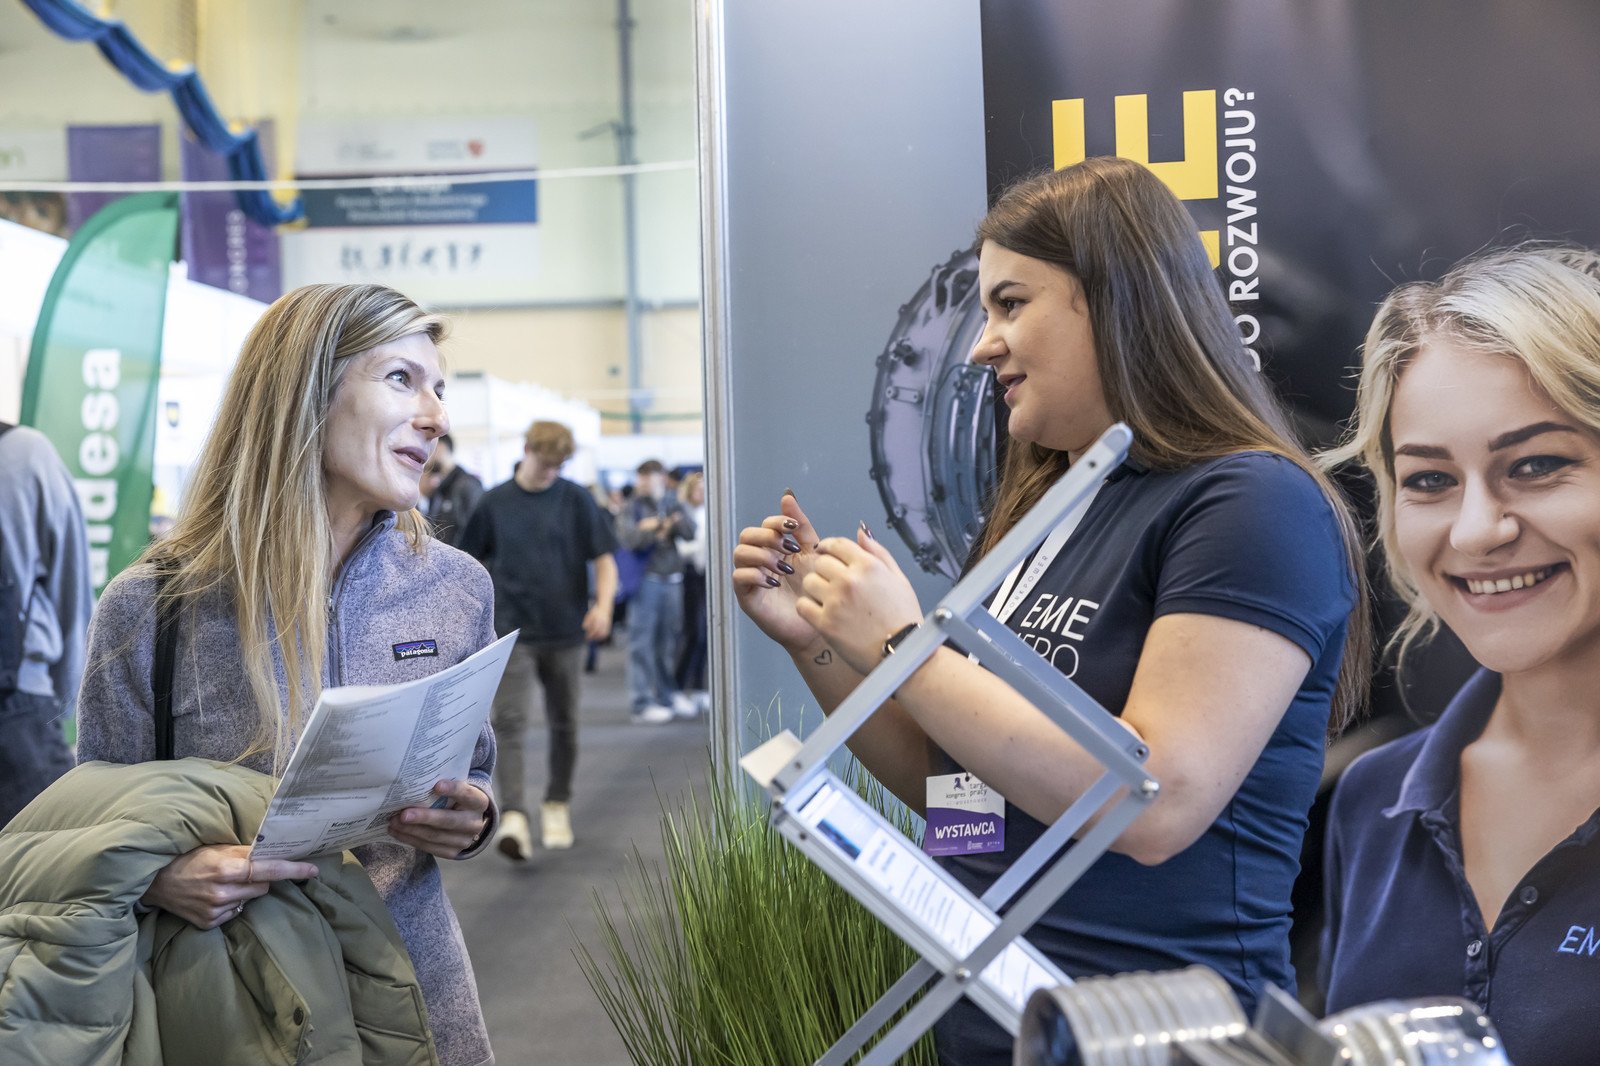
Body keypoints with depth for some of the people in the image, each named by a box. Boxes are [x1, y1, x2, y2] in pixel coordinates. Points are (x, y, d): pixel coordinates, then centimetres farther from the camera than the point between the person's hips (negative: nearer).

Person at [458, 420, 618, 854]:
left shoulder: (576, 500, 0)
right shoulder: (494, 503, 3)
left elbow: (604, 559, 1)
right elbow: (473, 564, 12)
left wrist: (603, 604, -16)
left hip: (565, 631, 1)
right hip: (513, 630, -1)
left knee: (564, 724, 10)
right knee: (510, 722, -13)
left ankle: (557, 806, 27)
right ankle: (514, 817, -17)